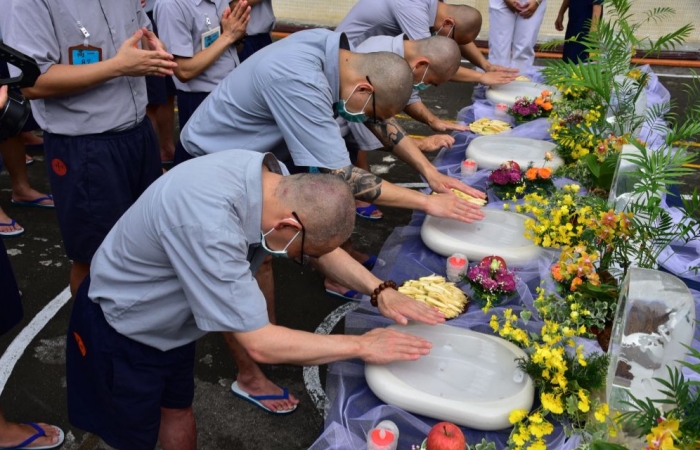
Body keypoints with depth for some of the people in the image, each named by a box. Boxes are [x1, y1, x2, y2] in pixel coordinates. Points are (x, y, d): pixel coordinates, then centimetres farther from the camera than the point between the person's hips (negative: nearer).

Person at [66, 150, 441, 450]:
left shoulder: (271, 178, -18)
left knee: (177, 410, 23)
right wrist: (361, 345, -27)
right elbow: (260, 344, -36)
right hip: (121, 330, -7)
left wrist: (380, 291, -11)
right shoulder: (207, 227, -42)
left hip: (168, 320, 7)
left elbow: (324, 248, 1)